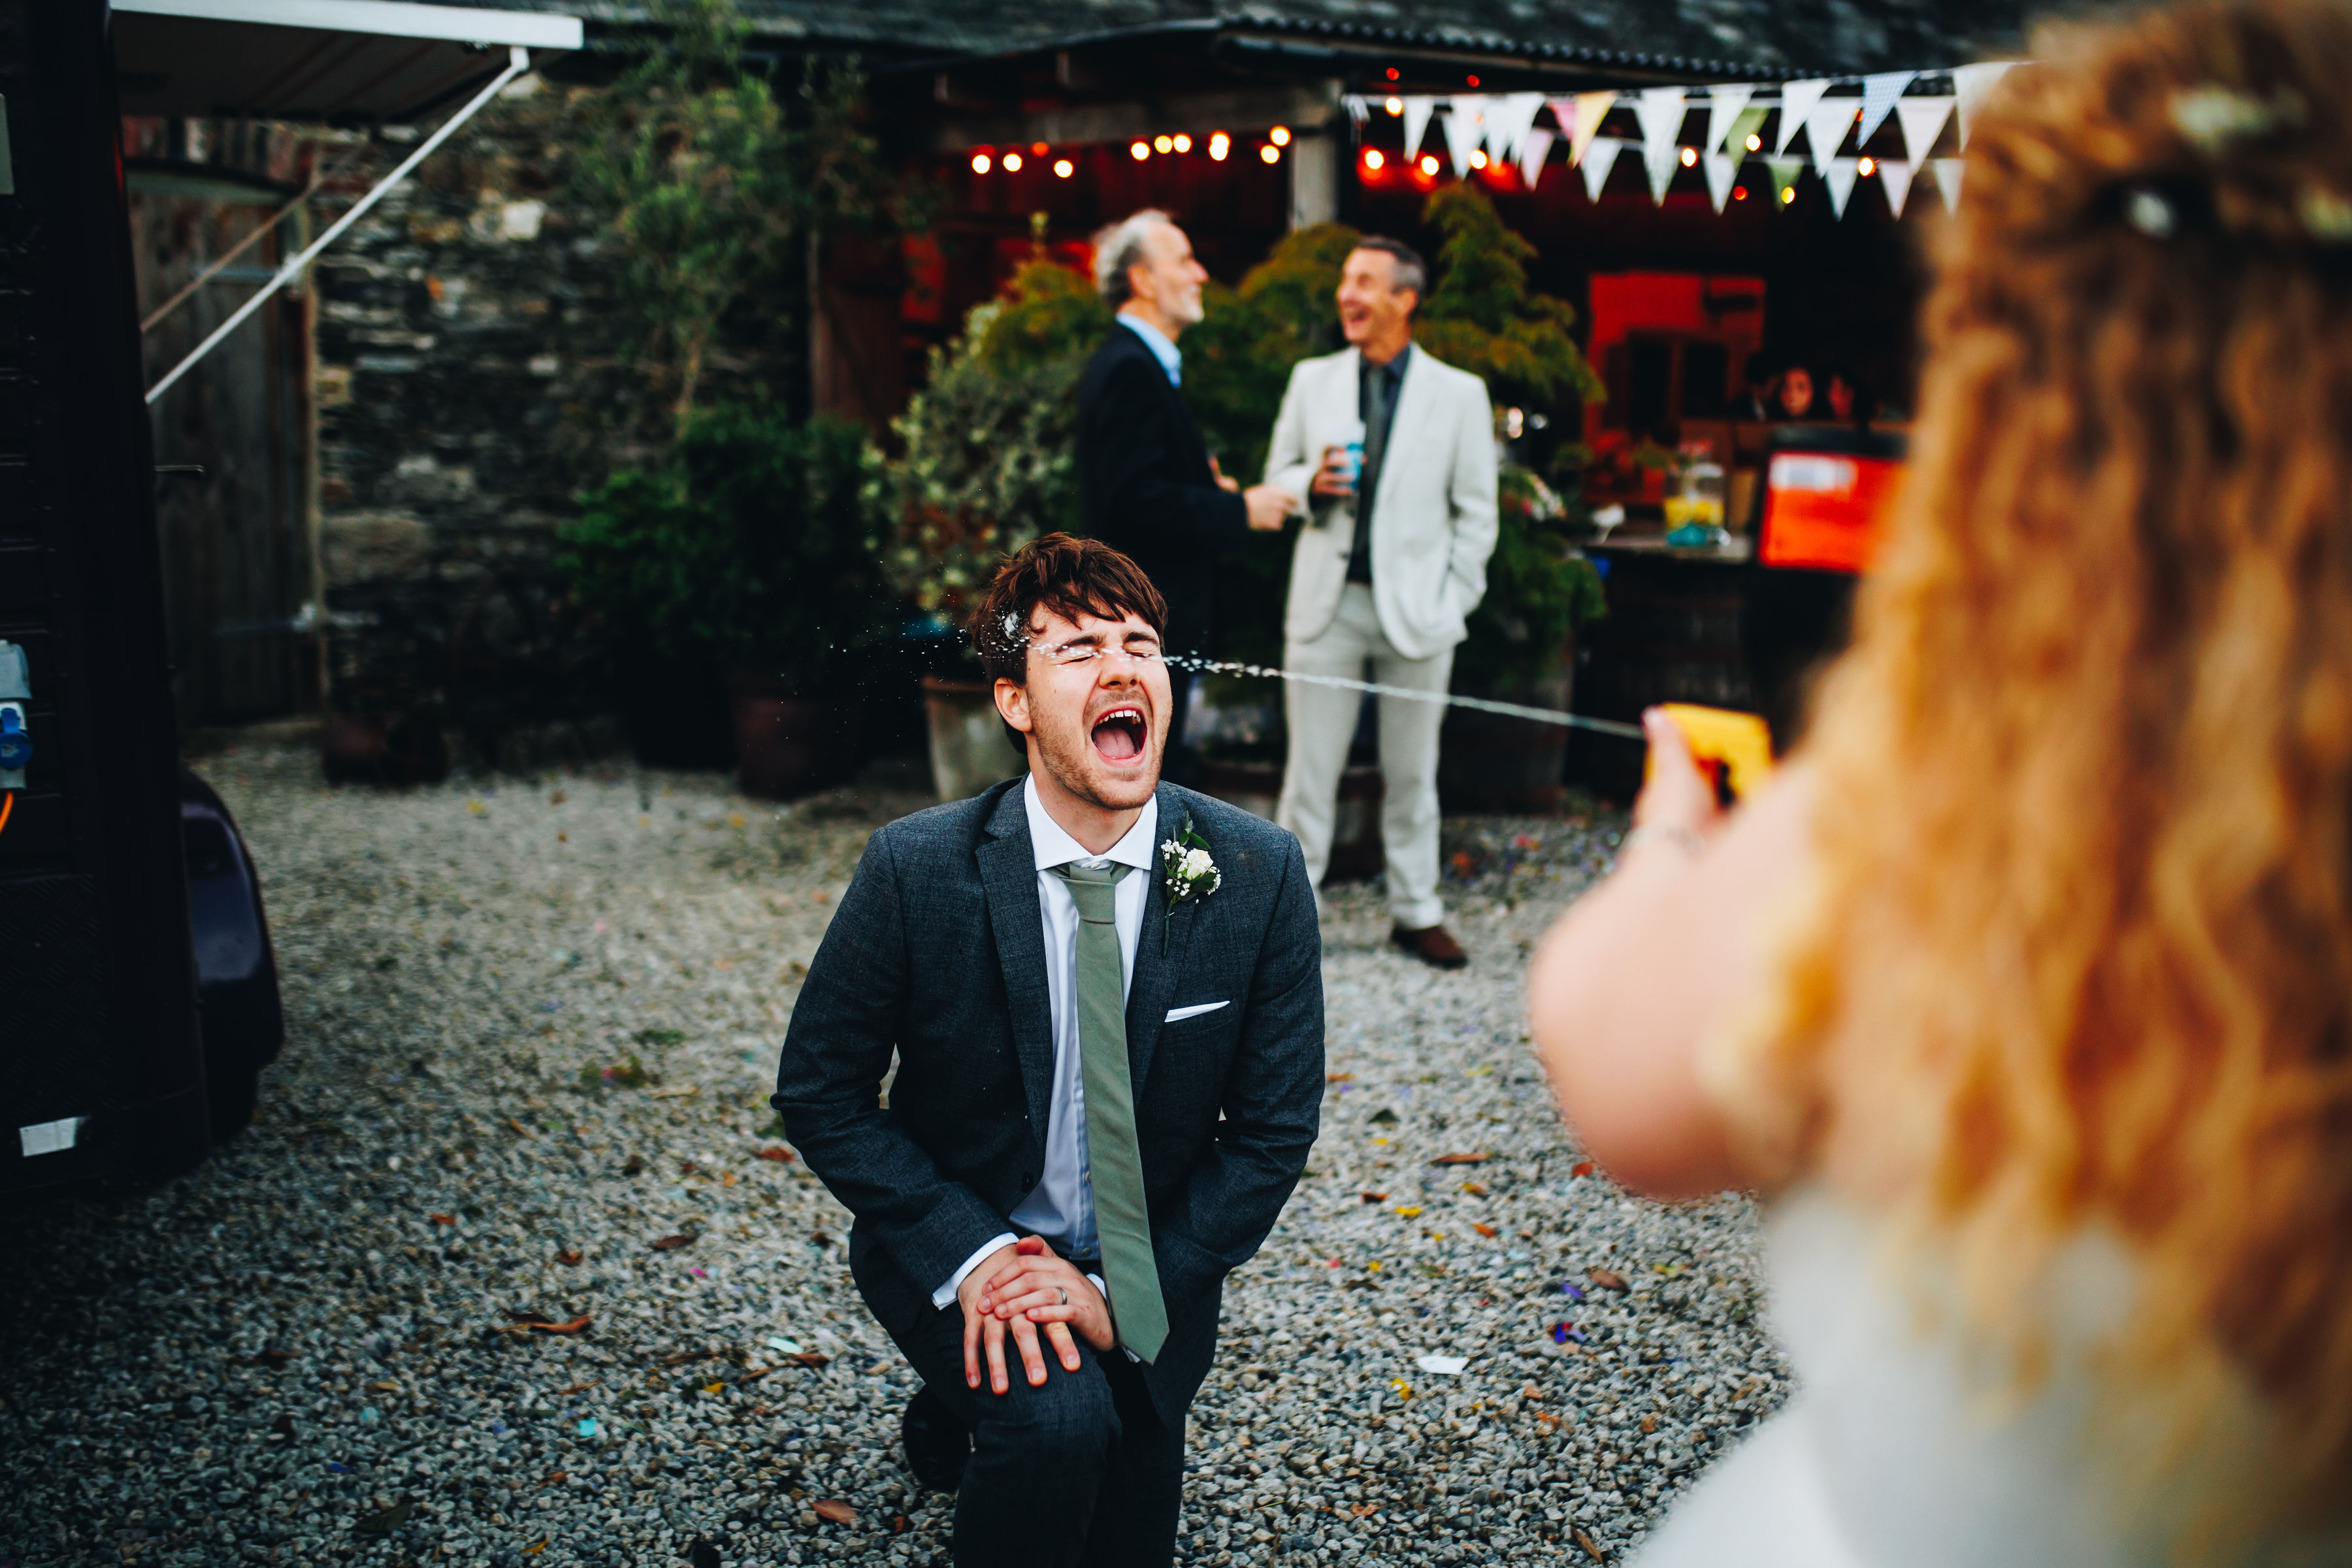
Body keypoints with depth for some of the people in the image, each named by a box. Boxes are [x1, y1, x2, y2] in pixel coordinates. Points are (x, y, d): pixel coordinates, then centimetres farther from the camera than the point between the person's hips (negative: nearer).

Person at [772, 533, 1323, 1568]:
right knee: (1058, 1418, -32)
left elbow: (1274, 1129, -8)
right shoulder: (917, 869, -19)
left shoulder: (1258, 872, -15)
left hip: (1150, 1277, 3)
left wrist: (1128, 1298, -16)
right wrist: (971, 1253, -19)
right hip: (963, 1246, -3)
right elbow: (818, 1093, -9)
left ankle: (966, 1410, 44)